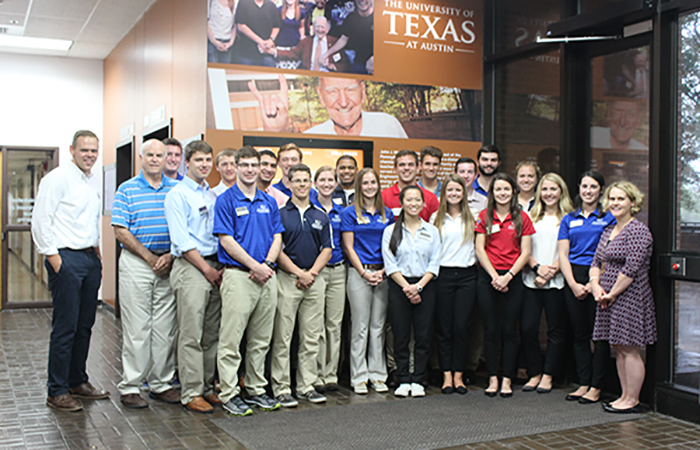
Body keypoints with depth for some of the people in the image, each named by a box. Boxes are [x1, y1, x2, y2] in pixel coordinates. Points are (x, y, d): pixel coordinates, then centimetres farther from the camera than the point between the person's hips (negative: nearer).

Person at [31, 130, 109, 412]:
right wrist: (53, 258, -15)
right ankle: (57, 391, 4)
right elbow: (40, 221, -11)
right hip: (66, 258, -8)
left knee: (84, 325, 12)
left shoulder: (93, 181, 16)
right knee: (65, 327, -5)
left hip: (90, 258, 8)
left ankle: (78, 381, 24)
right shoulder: (57, 178, -8)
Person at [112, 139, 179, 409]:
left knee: (165, 327, 6)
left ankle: (161, 383, 17)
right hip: (136, 263, -3)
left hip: (168, 263, 3)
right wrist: (150, 258, -10)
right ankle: (130, 387, 7)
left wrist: (170, 256, -7)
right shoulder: (127, 190, 1)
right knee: (136, 327, -1)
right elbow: (120, 232, -5)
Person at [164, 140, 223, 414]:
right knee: (191, 335, -5)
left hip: (215, 267, 7)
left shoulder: (213, 196, 17)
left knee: (212, 334, 10)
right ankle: (191, 393, 2)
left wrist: (222, 267, 5)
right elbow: (182, 240, -11)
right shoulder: (177, 195, -4)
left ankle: (206, 387, 19)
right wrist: (207, 269, -12)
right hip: (190, 267, -7)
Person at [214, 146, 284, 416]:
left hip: (267, 277, 6)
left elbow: (277, 238, 12)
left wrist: (267, 264, -6)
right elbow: (227, 241, -9)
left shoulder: (269, 202, 15)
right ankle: (229, 394, 5)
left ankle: (256, 390, 21)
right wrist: (255, 266, -13)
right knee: (232, 340, -3)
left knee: (261, 341, 11)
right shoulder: (226, 200, -2)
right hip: (238, 275, -5)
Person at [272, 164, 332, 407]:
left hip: (315, 280, 4)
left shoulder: (321, 216, 12)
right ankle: (281, 388, 5)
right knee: (283, 337, -2)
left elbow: (326, 249, 8)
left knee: (312, 337, 7)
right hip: (287, 279, -4)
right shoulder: (280, 214, 0)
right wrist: (299, 273, -11)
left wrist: (312, 272, -6)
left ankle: (307, 385, 16)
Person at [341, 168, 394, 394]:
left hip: (383, 273, 4)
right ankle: (359, 377, 8)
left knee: (378, 326, 8)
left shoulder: (387, 214, 11)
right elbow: (348, 247, -4)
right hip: (359, 273, -3)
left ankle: (377, 375, 16)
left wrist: (383, 271, -4)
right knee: (360, 326, -1)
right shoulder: (350, 213, 0)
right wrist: (365, 273, -10)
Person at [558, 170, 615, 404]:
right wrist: (573, 284, -5)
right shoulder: (569, 219, 12)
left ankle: (596, 387, 7)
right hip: (573, 278, 4)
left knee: (600, 334, 0)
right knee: (579, 334, 8)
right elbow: (563, 255, 7)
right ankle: (583, 383, 16)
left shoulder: (609, 218, 2)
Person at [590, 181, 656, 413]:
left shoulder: (638, 231, -12)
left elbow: (631, 268, -19)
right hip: (609, 299, 9)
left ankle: (632, 400, 5)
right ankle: (625, 396, 20)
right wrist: (595, 285, -2)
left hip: (630, 297, -9)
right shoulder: (608, 231, 15)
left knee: (630, 349, -3)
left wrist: (611, 293, -14)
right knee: (619, 349, 12)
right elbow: (597, 262, 17)